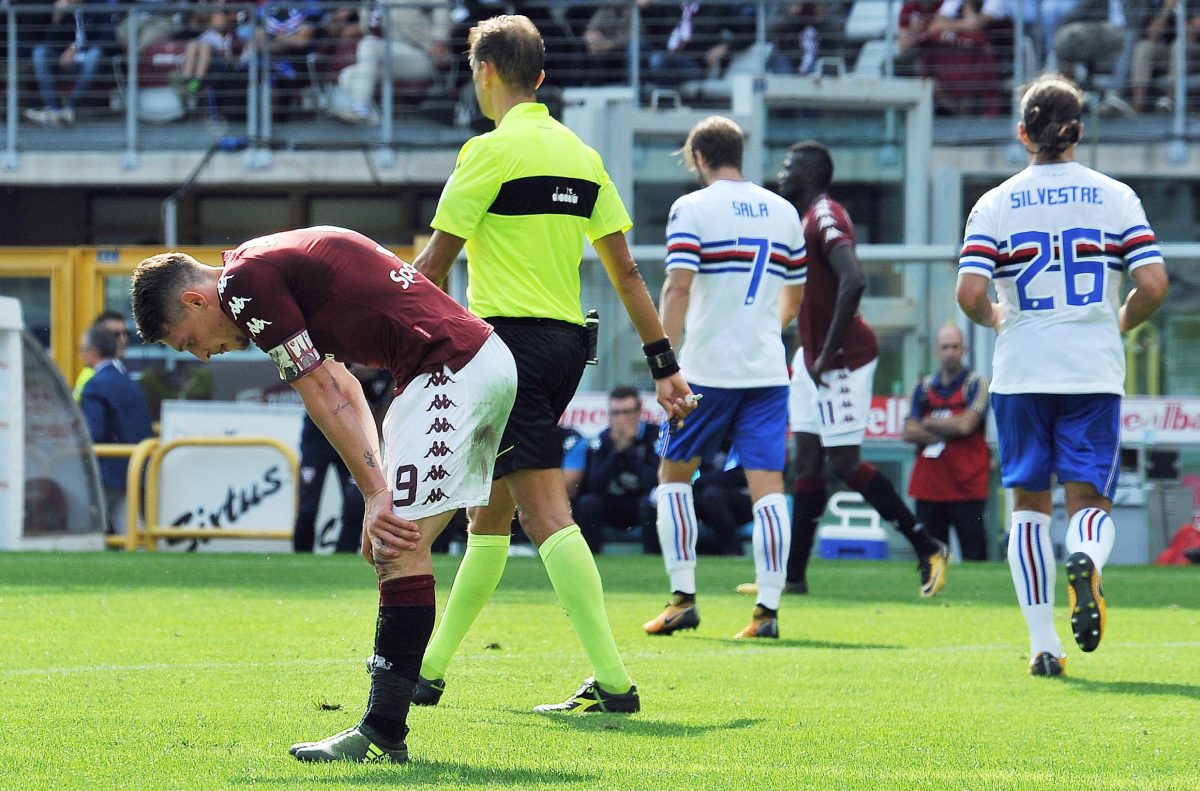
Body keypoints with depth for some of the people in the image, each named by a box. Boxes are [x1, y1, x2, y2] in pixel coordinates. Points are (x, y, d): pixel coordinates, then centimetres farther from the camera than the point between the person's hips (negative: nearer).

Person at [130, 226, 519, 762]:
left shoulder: (244, 280, -8)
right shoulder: (277, 265, 22)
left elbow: (323, 394, -11)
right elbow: (344, 389, 20)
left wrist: (375, 494, -10)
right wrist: (378, 496, 11)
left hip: (452, 370, -10)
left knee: (400, 550, -11)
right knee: (395, 547, 10)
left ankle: (384, 732, -12)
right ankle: (384, 726, 10)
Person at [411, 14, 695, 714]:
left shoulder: (491, 150, -9)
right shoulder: (581, 155, 12)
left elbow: (436, 263, -8)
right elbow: (625, 270, 12)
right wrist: (663, 361, 14)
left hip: (510, 340, -8)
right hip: (568, 342, 8)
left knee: (546, 511, -12)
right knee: (490, 511, 16)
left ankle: (614, 681, -20)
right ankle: (429, 670, 25)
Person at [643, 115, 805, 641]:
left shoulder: (692, 209, -4)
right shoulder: (782, 211, 12)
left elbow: (678, 287, -15)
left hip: (708, 370, -4)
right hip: (769, 371, 4)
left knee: (674, 473, 12)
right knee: (767, 486, -1)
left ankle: (682, 597, 6)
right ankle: (767, 610, -8)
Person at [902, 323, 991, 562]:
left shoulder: (975, 384, 0)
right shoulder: (925, 387, 14)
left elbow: (965, 425, -12)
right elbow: (909, 433, 6)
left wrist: (928, 423, 1)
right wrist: (946, 432, -6)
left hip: (967, 486, -5)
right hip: (929, 486, 5)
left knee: (974, 554, -8)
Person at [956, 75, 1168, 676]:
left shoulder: (995, 205, -1)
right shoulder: (1116, 198, 0)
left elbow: (969, 294, -12)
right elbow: (1152, 285, -7)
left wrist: (996, 319, 11)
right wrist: (1120, 324, 12)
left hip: (1021, 374, 0)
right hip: (1094, 373, 0)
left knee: (1030, 505, 11)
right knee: (1090, 500, 7)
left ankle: (1043, 644, 4)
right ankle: (1085, 561, -30)